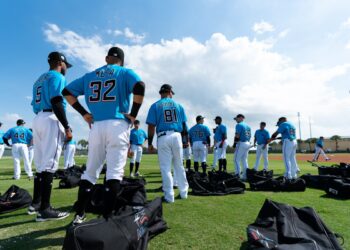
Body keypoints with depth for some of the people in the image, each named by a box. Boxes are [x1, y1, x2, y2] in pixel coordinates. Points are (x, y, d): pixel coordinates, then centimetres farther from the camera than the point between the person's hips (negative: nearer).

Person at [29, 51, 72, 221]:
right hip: (51, 119, -9)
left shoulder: (39, 79, 25)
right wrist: (67, 127, -19)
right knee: (49, 164, -10)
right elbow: (56, 102, -17)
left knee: (40, 164, 14)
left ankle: (35, 204, 21)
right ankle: (44, 209, -8)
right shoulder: (57, 77, -2)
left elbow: (35, 104, 22)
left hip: (36, 120, 9)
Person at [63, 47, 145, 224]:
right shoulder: (124, 72, 7)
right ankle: (107, 216, -6)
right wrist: (133, 114, -9)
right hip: (118, 125, -4)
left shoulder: (90, 76, 20)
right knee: (115, 171, -4)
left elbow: (67, 91, 17)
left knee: (90, 171, 12)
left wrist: (84, 113, 12)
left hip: (96, 126, 4)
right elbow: (139, 86, -14)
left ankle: (79, 215, 17)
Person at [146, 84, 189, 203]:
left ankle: (169, 196, 6)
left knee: (165, 167, 3)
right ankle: (183, 192, 25)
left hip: (163, 137, -2)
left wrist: (150, 143, 2)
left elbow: (151, 126, -3)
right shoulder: (178, 105, 10)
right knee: (179, 165, 14)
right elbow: (184, 125, 9)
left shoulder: (155, 106, 4)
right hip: (176, 136, 3)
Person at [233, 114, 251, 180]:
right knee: (244, 160, 14)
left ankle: (237, 175, -6)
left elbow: (237, 135, -15)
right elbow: (249, 135, 16)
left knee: (236, 159, -3)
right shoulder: (247, 126, 17)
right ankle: (245, 176, 16)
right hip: (248, 143, 9)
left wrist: (235, 143, -8)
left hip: (241, 143, -8)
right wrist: (248, 142, 17)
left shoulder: (239, 125, -8)